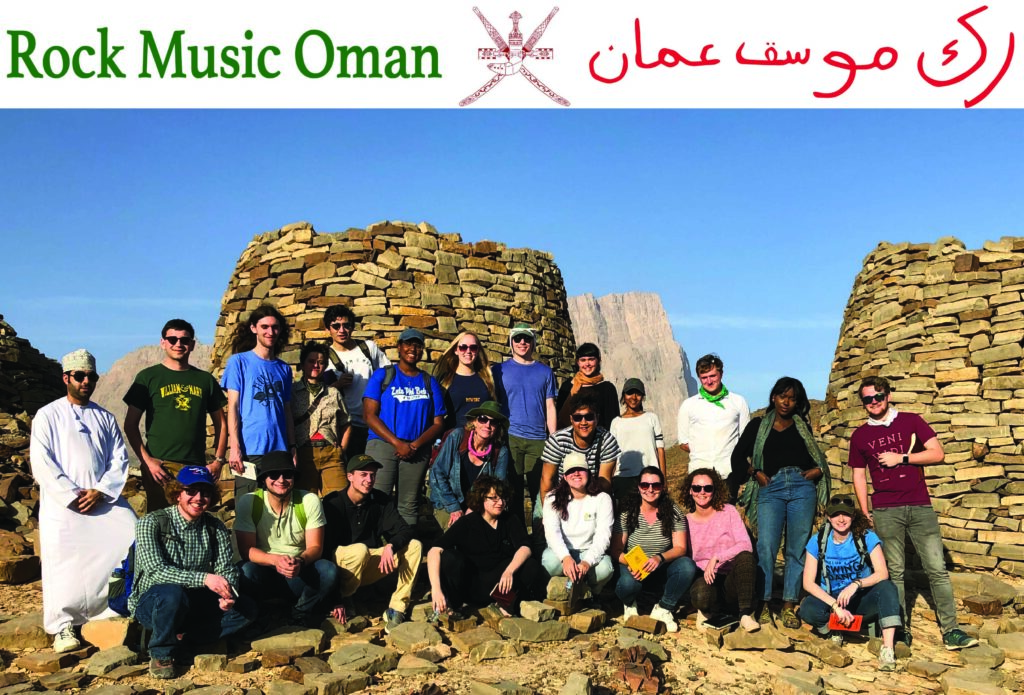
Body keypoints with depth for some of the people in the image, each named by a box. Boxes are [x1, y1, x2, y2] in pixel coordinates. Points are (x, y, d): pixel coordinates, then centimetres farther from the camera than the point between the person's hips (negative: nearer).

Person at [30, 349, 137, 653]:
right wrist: (73, 496, -11)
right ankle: (63, 625, 3)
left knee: (135, 539, -13)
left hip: (103, 499, 3)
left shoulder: (105, 418, 15)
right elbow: (42, 463, -4)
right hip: (62, 502, -3)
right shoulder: (48, 416, 6)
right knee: (63, 560, -10)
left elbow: (120, 459, 8)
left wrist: (100, 491, -8)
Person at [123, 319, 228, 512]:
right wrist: (146, 460, -8)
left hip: (197, 467, 2)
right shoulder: (148, 377, 6)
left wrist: (218, 460, 4)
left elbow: (220, 424, 17)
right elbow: (130, 425, 4)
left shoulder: (205, 380, 14)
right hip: (160, 466, -2)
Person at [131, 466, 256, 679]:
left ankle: (181, 637, -11)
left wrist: (227, 594, -28)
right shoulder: (151, 523, -14)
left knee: (246, 608, -16)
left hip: (195, 603, 4)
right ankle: (161, 653, -12)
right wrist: (203, 578, -38)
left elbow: (227, 569, -4)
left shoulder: (216, 528, 0)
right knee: (171, 593, -38)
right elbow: (155, 571, -26)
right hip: (151, 603, -4)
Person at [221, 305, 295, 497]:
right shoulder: (239, 361, 4)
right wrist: (234, 446, -10)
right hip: (250, 450, -4)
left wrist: (292, 447, 9)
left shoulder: (284, 369, 15)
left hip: (279, 450, 4)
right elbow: (232, 406, -2)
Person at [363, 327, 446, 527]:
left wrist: (415, 445, -9)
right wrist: (398, 443, -12)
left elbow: (438, 423, 8)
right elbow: (370, 415, -3)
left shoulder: (430, 382, 12)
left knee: (409, 505, 4)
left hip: (418, 451, 2)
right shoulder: (382, 376, 6)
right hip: (382, 445, -2)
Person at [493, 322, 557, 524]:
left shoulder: (545, 371, 11)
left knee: (540, 491, 4)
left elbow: (550, 406, 9)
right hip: (510, 437, -1)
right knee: (514, 491, 2)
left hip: (538, 439, 1)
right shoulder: (501, 370, 7)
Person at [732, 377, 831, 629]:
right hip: (771, 488, -1)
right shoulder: (758, 425, 14)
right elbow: (738, 457, 12)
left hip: (802, 487, 2)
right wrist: (755, 473, -1)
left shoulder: (803, 427, 19)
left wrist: (818, 470, 5)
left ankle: (789, 606, 4)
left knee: (797, 549, -1)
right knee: (766, 546, -13)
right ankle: (763, 604, -8)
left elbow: (816, 456, 25)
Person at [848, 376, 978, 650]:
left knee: (937, 569, -3)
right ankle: (901, 630, 8)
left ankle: (951, 630, 2)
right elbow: (859, 475, 12)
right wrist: (865, 514, 6)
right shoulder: (860, 435, 10)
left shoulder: (911, 421, 7)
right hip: (885, 511, 1)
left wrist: (901, 458, -8)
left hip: (920, 507, 0)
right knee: (894, 573, 2)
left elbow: (938, 453, 0)